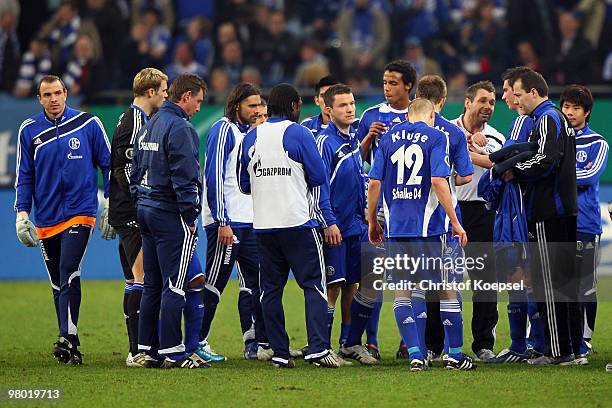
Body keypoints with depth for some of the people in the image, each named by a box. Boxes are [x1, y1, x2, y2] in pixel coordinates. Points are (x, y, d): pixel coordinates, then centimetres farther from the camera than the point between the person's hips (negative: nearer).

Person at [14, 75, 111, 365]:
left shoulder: (88, 124, 0)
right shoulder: (29, 131, 5)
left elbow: (107, 164, 7)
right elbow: (24, 175, 11)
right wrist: (22, 212, 3)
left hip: (80, 213, -4)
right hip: (46, 219, 4)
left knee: (69, 273, -19)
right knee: (58, 285, 7)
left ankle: (67, 339, -25)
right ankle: (71, 349, 13)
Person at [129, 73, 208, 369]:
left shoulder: (147, 128, 16)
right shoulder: (180, 128, -14)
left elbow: (135, 174, 19)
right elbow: (184, 178, -18)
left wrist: (140, 206, 19)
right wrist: (190, 216, -13)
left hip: (146, 210, 9)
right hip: (171, 215, -9)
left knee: (151, 285, 12)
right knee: (174, 286, -6)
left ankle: (146, 349, 13)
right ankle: (172, 352, -7)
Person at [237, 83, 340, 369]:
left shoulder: (250, 138, 8)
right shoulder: (299, 134, -6)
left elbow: (244, 185, 14)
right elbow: (319, 178, -4)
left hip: (263, 226, 4)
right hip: (298, 223, -4)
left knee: (271, 289, 9)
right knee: (314, 286, 0)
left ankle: (279, 353, 6)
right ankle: (317, 348, -11)